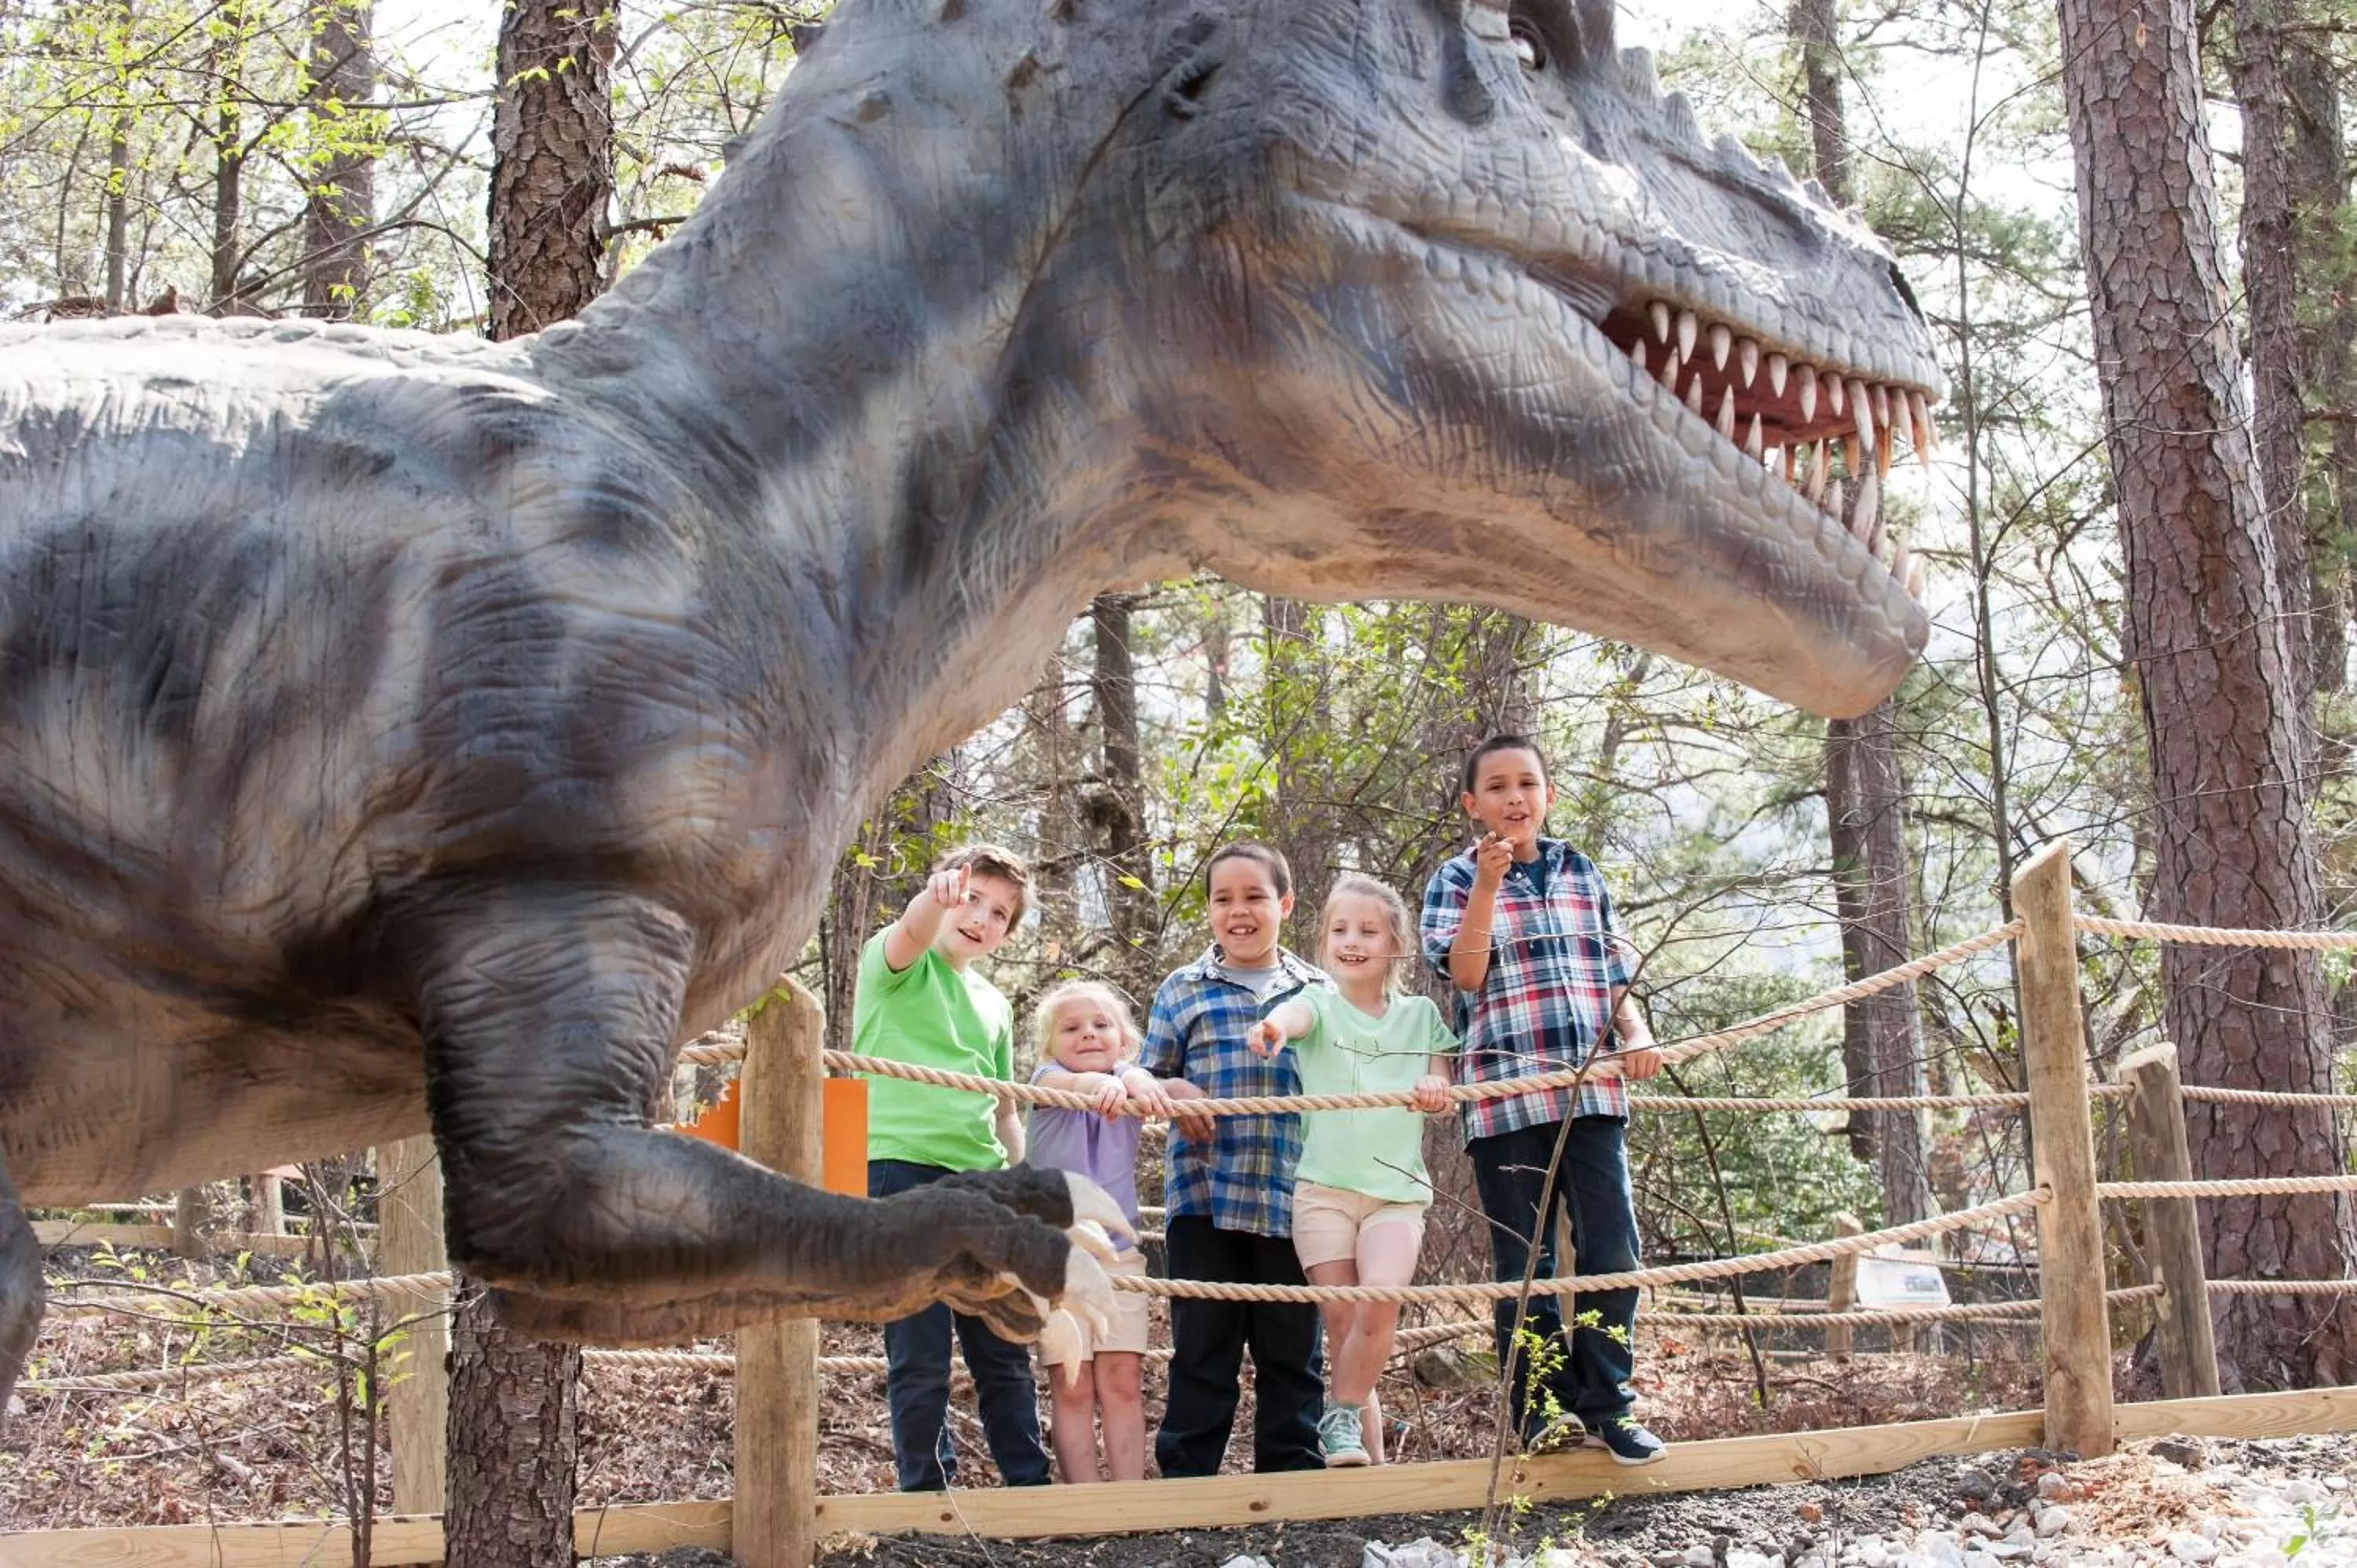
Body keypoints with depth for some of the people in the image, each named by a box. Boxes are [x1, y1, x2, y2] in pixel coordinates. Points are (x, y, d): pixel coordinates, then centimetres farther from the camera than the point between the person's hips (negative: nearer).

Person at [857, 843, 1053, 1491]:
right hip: (902, 1168, -6)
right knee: (921, 1358, -3)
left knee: (1004, 1352, 8)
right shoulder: (895, 963, 0)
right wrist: (934, 897, -48)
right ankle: (926, 1493, 7)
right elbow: (910, 934, -26)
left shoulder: (993, 1005, 19)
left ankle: (1032, 1486, 15)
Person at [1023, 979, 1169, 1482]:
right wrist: (1102, 1084, -53)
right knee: (1072, 1388, -3)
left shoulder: (1128, 1081, 4)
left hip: (1118, 1252, 3)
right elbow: (1072, 1083, -29)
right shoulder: (1048, 1081, -3)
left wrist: (1138, 1083, -48)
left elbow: (1135, 1076, -22)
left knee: (1123, 1384, -1)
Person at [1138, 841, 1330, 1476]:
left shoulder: (1318, 991, 11)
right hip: (1204, 1196, -1)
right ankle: (1186, 1477, 10)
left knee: (1293, 1352, 9)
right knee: (1203, 1348, 3)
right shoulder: (1183, 989, 9)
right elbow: (1147, 1075, 11)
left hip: (1291, 1201, 1)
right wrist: (1171, 1091, -11)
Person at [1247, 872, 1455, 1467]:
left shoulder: (1420, 1014, 10)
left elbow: (1441, 1093, 11)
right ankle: (1371, 1459, 8)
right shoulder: (1321, 1005, 1)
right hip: (1324, 1188, -1)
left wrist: (1436, 1089, -15)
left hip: (1398, 1190, 1)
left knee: (1380, 1300, -22)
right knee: (1341, 1321, -4)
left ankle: (1342, 1415, -2)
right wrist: (1273, 1026, -49)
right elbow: (1296, 1015, -23)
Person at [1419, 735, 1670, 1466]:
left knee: (1612, 1251, -2)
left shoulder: (1582, 874, 15)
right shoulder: (1457, 880, 5)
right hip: (1506, 1096, -3)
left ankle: (1605, 1405, 9)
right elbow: (1466, 974, -9)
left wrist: (1636, 1034, -1)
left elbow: (1614, 977, 18)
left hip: (1593, 1090, 3)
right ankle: (1542, 1406, 10)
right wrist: (1488, 883, -16)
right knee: (1525, 1263, 2)